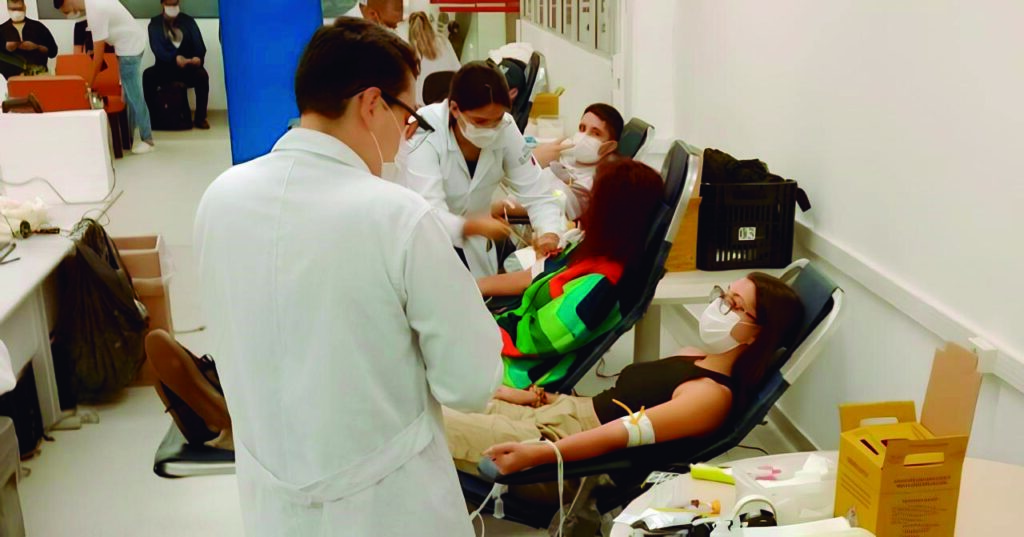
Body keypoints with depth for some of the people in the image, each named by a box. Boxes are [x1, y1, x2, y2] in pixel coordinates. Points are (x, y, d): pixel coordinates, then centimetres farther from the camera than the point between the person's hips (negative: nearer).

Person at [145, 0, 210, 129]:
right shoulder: (155, 23, 2)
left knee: (202, 75, -31)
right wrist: (175, 58, -32)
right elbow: (157, 49, -13)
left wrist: (198, 58, -28)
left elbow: (199, 45, -3)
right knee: (148, 75, -30)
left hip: (188, 67, 1)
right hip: (165, 68, 0)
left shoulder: (188, 21, 8)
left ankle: (200, 118, -25)